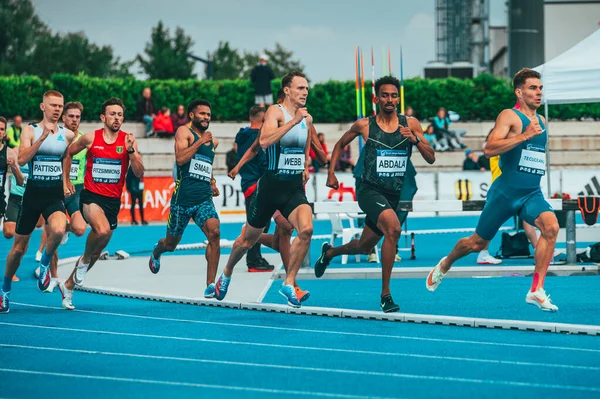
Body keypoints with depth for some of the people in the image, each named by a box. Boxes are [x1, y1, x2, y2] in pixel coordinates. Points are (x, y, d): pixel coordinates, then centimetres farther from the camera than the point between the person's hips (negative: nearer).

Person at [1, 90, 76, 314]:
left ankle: (45, 263, -2)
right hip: (33, 193, -1)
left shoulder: (67, 135, 4)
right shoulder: (30, 130, -3)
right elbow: (22, 159, -17)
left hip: (55, 195, 1)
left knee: (58, 230, -32)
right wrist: (42, 137, -24)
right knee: (18, 247, 7)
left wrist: (66, 182, 7)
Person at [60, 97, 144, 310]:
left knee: (97, 250, 11)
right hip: (91, 196, -3)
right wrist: (65, 181, 13)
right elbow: (68, 154, 15)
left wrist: (130, 151, -22)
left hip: (113, 201, 3)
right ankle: (84, 260, -4)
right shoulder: (90, 138, -3)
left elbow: (139, 172, -8)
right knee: (102, 230, -33)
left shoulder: (128, 140, -2)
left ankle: (68, 285, 30)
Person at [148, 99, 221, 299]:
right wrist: (200, 141, -18)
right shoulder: (184, 132, -2)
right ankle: (157, 252, 53)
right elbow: (180, 159, -18)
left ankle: (210, 284, -24)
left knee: (214, 232, -25)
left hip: (204, 199, 3)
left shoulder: (213, 141, 16)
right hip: (183, 198, -3)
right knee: (171, 244, 13)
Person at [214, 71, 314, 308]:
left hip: (295, 188, 4)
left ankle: (289, 283, -13)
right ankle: (227, 273, 40)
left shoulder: (307, 118, 9)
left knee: (306, 229, -23)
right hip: (271, 184, -4)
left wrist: (305, 167, 11)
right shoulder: (275, 112, -12)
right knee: (249, 239, 11)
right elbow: (265, 141, -31)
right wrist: (293, 121, -35)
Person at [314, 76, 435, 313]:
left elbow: (431, 159, 0)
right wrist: (331, 173, 6)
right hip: (370, 191, -4)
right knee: (393, 228, -31)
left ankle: (329, 252, 52)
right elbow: (340, 144, 16)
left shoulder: (410, 124, 2)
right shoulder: (364, 125, -2)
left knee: (364, 247, 19)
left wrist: (415, 140, -17)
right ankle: (385, 295, -25)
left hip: (393, 195, 4)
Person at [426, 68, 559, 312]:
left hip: (532, 193, 5)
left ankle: (536, 291, -23)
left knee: (551, 226, -25)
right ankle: (445, 265, 42)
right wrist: (524, 136, -28)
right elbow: (489, 149, -25)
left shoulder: (541, 121, 13)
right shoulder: (509, 116, -10)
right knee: (477, 243, 9)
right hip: (505, 192, -5)